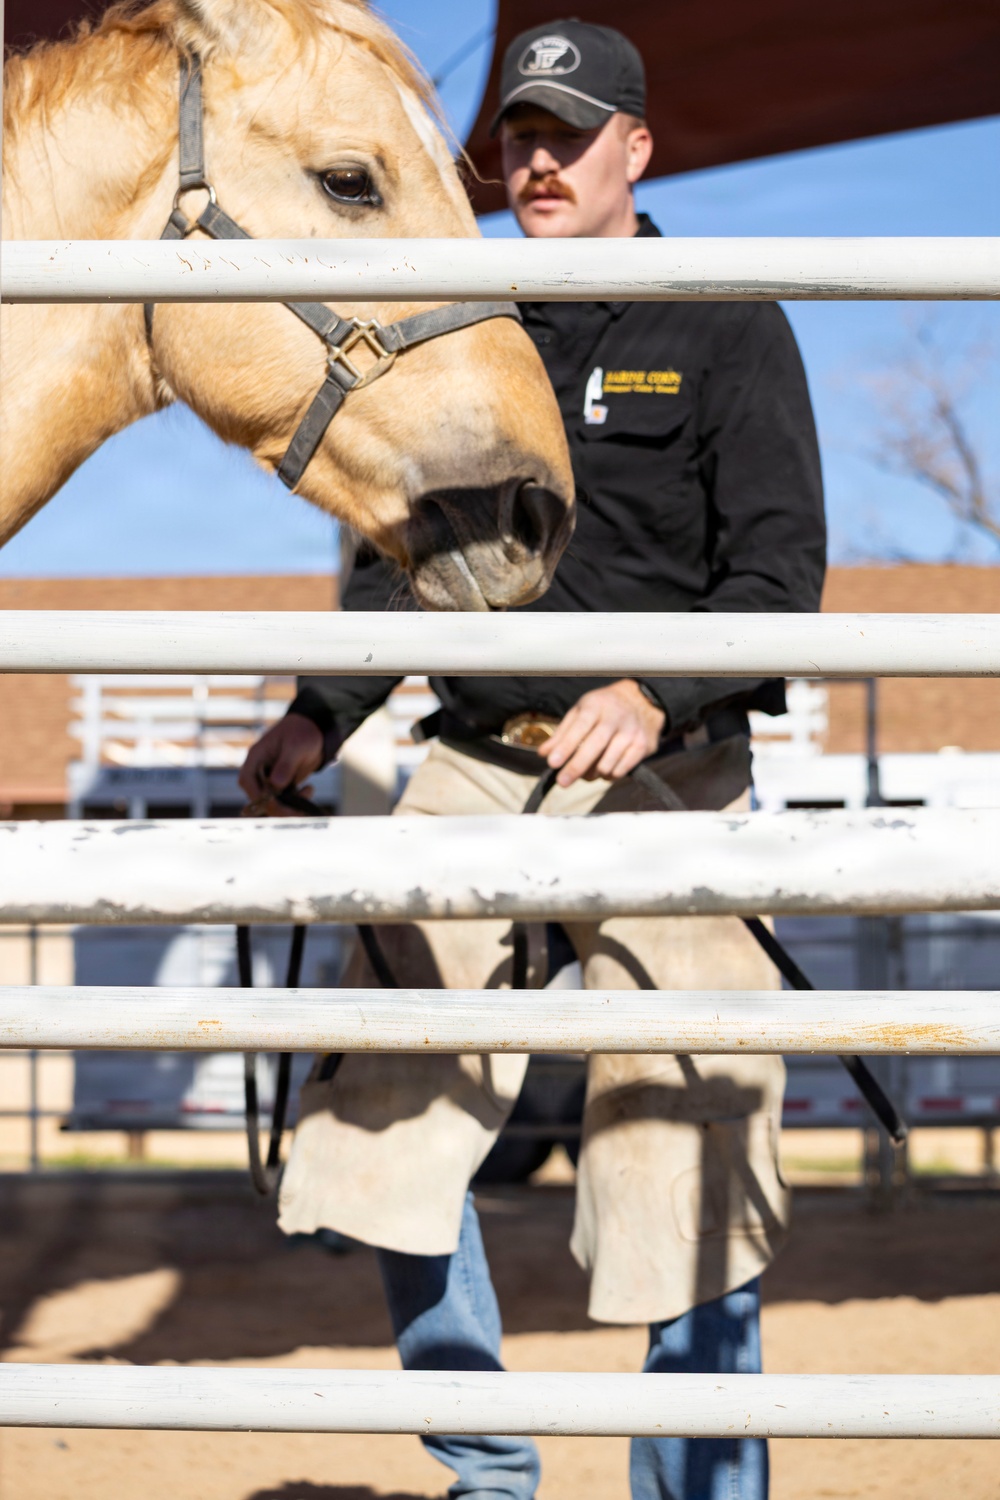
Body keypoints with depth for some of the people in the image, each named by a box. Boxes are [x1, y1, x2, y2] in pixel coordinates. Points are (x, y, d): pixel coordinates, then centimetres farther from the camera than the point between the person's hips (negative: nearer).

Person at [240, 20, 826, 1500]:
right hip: (474, 766, 4)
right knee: (388, 1125, 0)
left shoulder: (728, 326, 0)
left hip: (667, 780, -4)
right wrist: (322, 715, 4)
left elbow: (779, 574, -8)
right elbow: (399, 561, 18)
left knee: (689, 1162, -4)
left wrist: (659, 694, -25)